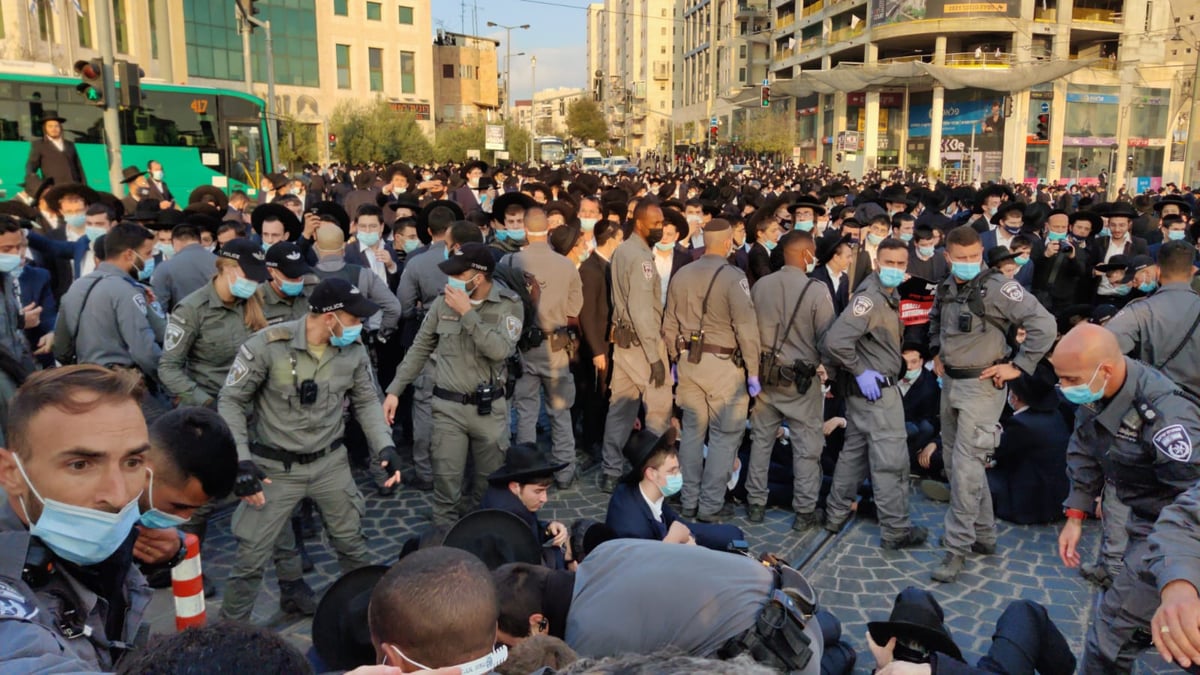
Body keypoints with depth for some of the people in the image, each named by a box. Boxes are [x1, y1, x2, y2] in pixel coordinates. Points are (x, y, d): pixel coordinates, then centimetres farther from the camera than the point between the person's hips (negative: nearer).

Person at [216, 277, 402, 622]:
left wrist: (385, 446, -7)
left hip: (331, 462, 4)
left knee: (352, 543, 18)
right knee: (251, 557, 4)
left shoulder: (354, 350, -9)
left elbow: (366, 401, 6)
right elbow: (230, 401, -11)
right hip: (276, 466, -3)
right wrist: (241, 460, -19)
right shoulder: (267, 345, -21)